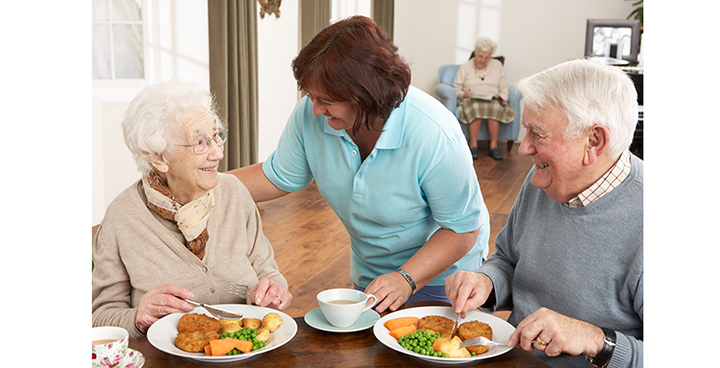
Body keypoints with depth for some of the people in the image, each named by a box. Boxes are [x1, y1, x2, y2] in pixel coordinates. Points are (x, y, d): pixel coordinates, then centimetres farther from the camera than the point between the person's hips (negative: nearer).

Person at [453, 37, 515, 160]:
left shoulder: (497, 65, 20)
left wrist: (503, 98, -3)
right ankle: (473, 145, -33)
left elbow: (503, 86, 17)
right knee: (476, 108, -39)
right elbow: (456, 86, 8)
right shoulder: (465, 67, 15)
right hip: (471, 99, -1)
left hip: (492, 99, 1)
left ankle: (494, 146, -32)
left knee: (495, 108, -37)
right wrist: (464, 93, -13)